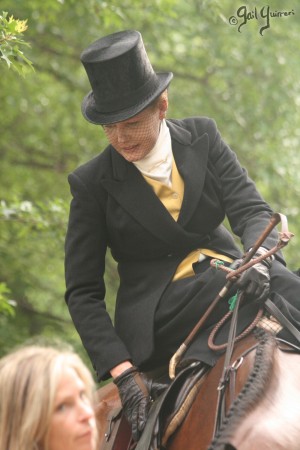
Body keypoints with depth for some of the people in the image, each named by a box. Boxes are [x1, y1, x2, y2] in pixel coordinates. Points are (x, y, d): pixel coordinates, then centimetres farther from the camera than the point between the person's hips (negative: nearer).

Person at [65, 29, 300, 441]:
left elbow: (251, 210, -4)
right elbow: (82, 293, -2)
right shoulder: (92, 184, -2)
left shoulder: (203, 138, 5)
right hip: (157, 313, -4)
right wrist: (122, 371, -16)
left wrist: (258, 258, -29)